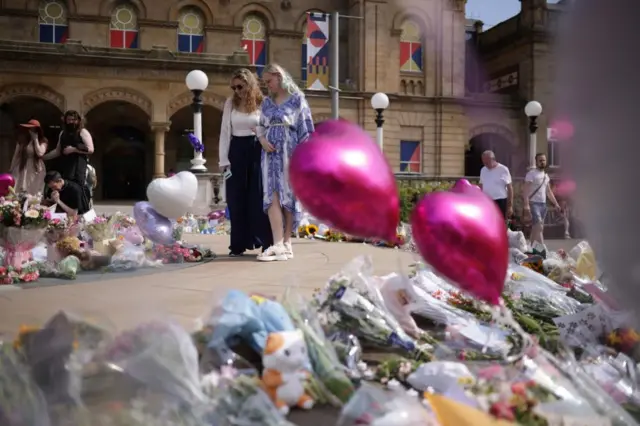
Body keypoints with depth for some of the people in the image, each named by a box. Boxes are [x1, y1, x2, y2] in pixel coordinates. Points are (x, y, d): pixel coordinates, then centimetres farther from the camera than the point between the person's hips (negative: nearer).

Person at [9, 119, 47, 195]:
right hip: (22, 169, 2)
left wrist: (35, 139, -11)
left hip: (35, 171, -2)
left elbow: (40, 153, -17)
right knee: (19, 193, -6)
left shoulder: (43, 141, 0)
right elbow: (16, 155, 10)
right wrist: (11, 170, 9)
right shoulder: (22, 139, 6)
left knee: (34, 194, -3)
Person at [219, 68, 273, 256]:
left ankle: (266, 241, 5)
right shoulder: (230, 103, 6)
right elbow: (225, 132, 6)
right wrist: (224, 160, 0)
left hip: (257, 151, -3)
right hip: (237, 151, 3)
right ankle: (239, 244, 10)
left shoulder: (262, 103, 0)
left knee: (259, 196, -1)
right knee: (236, 199, 3)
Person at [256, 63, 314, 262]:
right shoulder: (267, 102, 16)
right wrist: (262, 140, -3)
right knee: (272, 196, -8)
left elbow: (305, 128, -2)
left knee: (289, 195, -2)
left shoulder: (297, 99, 2)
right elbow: (261, 127, 19)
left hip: (290, 153, -4)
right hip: (271, 153, 4)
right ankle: (278, 244, -11)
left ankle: (287, 242, 4)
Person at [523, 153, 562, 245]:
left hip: (543, 204, 8)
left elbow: (549, 191, 22)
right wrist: (526, 205, -24)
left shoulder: (546, 175, 16)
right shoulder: (531, 173, -9)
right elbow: (526, 190, -15)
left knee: (536, 228, 10)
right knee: (539, 227, -15)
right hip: (534, 204, -8)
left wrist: (556, 204, 16)